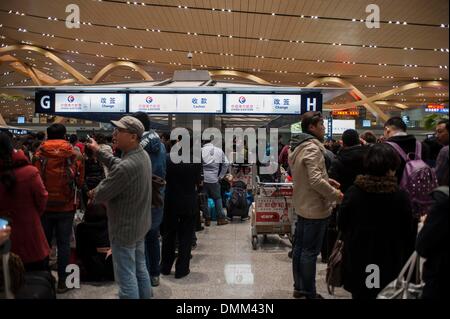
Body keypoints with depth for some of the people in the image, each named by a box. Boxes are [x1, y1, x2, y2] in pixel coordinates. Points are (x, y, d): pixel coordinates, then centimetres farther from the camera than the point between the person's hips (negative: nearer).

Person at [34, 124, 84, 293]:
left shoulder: (39, 154, -8)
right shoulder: (74, 155, -7)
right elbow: (80, 182, -2)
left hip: (44, 206, 1)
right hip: (66, 207, -1)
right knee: (63, 244, 8)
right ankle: (62, 281, 13)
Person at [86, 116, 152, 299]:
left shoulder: (125, 167, -31)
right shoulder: (143, 155, -2)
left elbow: (101, 194, -19)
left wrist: (93, 194, 3)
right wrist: (98, 152, 12)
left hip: (124, 229, -9)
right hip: (140, 224, 9)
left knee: (126, 277, 5)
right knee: (140, 269, 22)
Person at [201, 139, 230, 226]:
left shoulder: (201, 150, -7)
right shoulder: (219, 150, 3)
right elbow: (226, 164, 5)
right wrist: (221, 176, 10)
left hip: (203, 179, -2)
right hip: (214, 179, 2)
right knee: (217, 198, 14)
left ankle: (207, 219, 11)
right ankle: (221, 218, 13)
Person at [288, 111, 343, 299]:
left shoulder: (297, 146, 10)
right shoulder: (312, 148, -21)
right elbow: (315, 181, -28)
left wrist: (326, 180, 8)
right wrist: (335, 194, -15)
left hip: (301, 205, 10)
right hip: (315, 208, -10)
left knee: (300, 247, 17)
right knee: (310, 252, 0)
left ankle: (299, 287, 30)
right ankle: (309, 293, 12)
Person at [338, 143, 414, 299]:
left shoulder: (353, 192, -12)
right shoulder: (400, 197, -16)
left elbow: (341, 225, -1)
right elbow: (407, 233, -6)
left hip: (358, 261, 1)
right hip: (390, 265, -1)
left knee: (360, 294, 18)